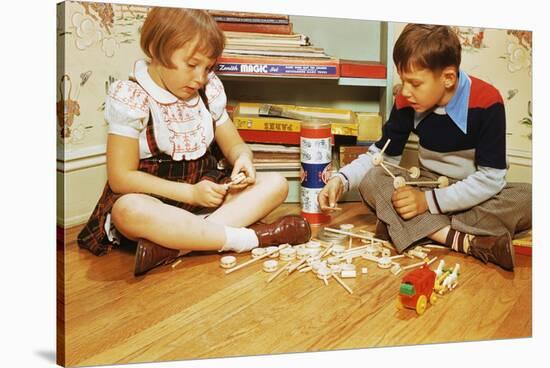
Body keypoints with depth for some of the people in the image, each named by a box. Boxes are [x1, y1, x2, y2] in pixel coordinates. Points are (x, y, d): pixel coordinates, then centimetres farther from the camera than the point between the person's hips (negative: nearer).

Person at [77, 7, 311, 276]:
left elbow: (233, 144, 12)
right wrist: (190, 193, -22)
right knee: (128, 210, -38)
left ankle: (172, 245, -30)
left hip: (206, 191, 6)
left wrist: (243, 159, -14)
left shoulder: (209, 90, 3)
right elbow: (121, 178, -15)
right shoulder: (131, 98, -12)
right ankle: (252, 237, -33)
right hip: (153, 199, -5)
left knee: (276, 183, -12)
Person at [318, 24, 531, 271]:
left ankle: (409, 228, -32)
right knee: (369, 180, -24)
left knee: (531, 198, -32)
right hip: (429, 187, 3)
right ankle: (465, 241, -35)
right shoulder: (406, 103, -10)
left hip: (477, 196, -2)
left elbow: (491, 177, -20)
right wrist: (342, 179, -18)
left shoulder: (486, 101, -20)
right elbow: (382, 156, 0)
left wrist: (429, 201, -27)